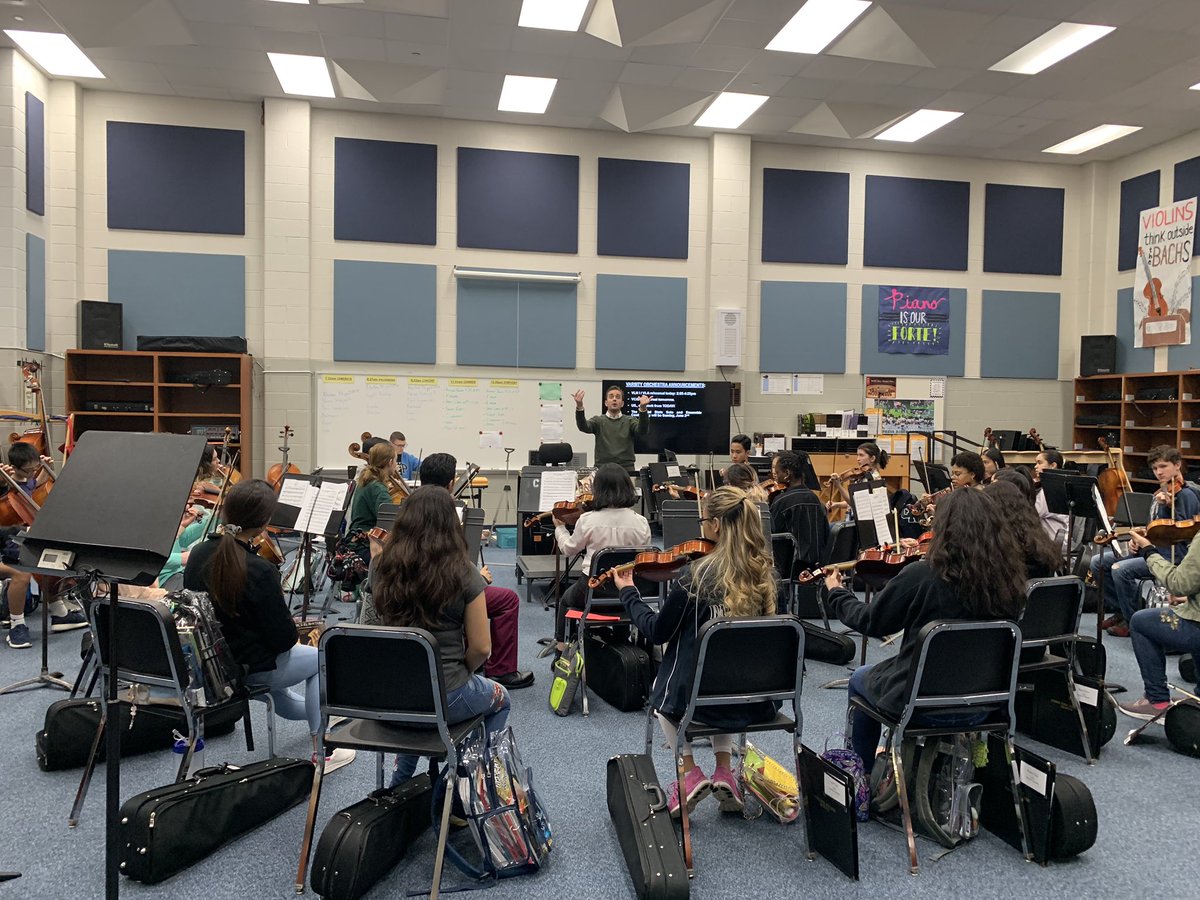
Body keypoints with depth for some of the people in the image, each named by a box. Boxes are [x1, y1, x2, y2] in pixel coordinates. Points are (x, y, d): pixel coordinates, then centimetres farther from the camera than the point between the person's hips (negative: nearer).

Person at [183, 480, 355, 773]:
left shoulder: (198, 555, -9)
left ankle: (306, 709, 61)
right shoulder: (260, 572, -30)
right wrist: (292, 624, -1)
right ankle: (321, 752, 22)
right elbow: (284, 638, -22)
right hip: (246, 670, -7)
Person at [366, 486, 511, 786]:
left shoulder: (381, 566, -9)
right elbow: (481, 648, -12)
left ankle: (400, 782, 39)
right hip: (444, 699, -4)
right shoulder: (463, 574, -19)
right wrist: (462, 671, 5)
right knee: (499, 698, 29)